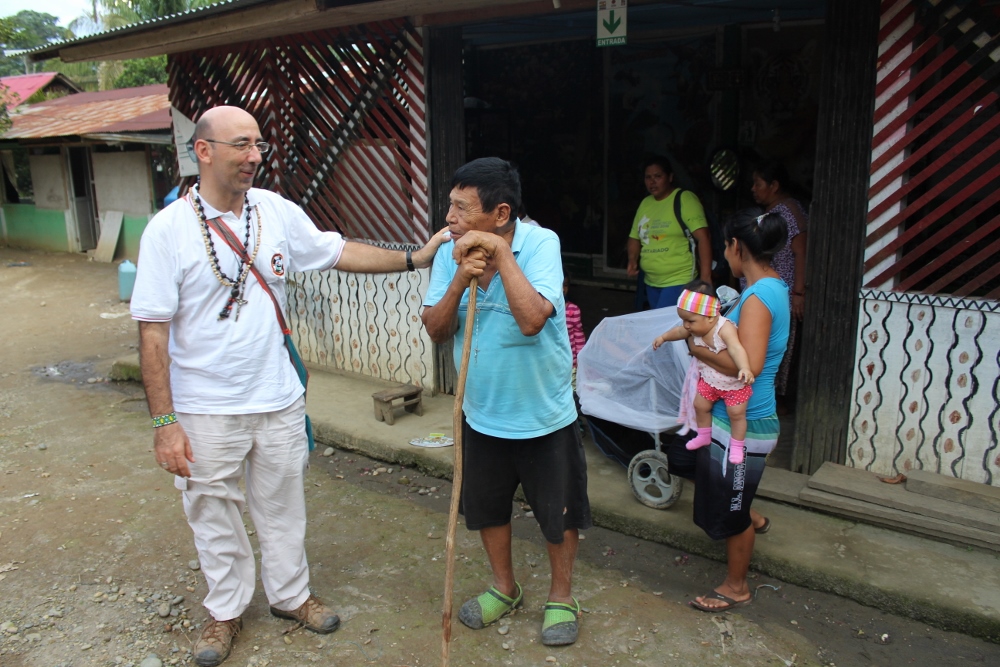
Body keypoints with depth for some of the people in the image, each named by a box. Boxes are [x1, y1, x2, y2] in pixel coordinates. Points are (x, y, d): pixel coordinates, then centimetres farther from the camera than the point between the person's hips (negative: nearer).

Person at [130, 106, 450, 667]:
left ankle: (291, 593, 41)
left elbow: (337, 251, 10)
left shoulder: (278, 212, -2)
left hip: (278, 400, 3)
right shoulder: (169, 230, -13)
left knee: (283, 506, 18)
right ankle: (226, 610, 38)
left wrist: (414, 258, 5)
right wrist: (164, 422, -14)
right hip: (204, 410, -3)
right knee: (214, 513, 14)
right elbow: (153, 332, -12)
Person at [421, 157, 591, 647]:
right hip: (481, 414, 5)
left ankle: (561, 596, 39)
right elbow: (436, 331, -11)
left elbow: (532, 319, -35)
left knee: (558, 513, 13)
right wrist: (460, 280, -27)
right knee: (486, 507, 21)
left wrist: (501, 252, -32)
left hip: (545, 415, -4)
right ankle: (504, 587, 46)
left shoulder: (540, 243, -22)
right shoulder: (450, 252, -9)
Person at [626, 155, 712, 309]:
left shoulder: (685, 199, -10)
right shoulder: (645, 203, 10)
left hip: (679, 281, -7)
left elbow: (703, 237, -17)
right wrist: (633, 260, 0)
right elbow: (635, 237, 20)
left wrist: (705, 277, -23)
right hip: (651, 283, 7)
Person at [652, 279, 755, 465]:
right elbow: (679, 332, 9)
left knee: (736, 413, -1)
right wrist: (664, 337, 14)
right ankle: (704, 436, 39)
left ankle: (736, 446, 22)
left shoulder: (724, 329, -37)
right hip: (709, 380, 7)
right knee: (700, 405, 15)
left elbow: (736, 349, -52)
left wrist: (745, 368, -67)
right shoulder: (695, 328, -14)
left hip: (734, 382, -7)